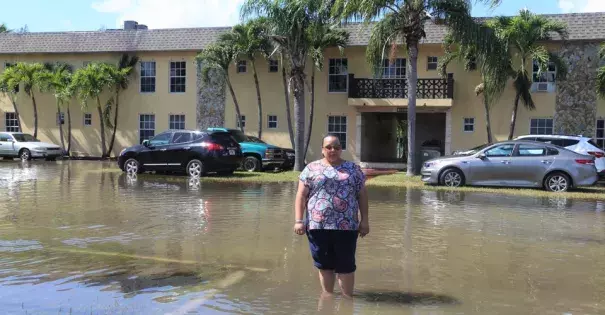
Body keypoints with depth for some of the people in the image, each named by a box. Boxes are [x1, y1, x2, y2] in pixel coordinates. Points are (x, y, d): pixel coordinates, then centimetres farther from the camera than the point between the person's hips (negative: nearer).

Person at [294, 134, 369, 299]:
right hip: (318, 225, 0)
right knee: (324, 264, 9)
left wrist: (364, 220, 2)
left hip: (346, 226, 0)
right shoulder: (311, 168, 6)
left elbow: (362, 195, 9)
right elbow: (301, 195, 3)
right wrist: (298, 220, -6)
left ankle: (347, 298, 13)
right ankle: (327, 296, 21)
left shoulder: (353, 168, 9)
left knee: (346, 265, 2)